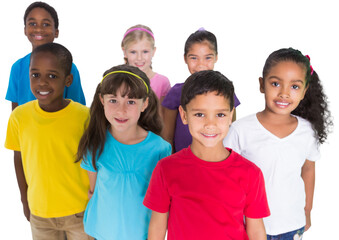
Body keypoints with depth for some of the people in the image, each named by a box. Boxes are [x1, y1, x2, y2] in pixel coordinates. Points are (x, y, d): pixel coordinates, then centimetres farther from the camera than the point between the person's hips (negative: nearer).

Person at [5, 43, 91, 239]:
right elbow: (19, 159, 3)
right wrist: (25, 201, 10)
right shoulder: (19, 116, -9)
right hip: (39, 212, 2)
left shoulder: (85, 116, -17)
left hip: (80, 211, -2)